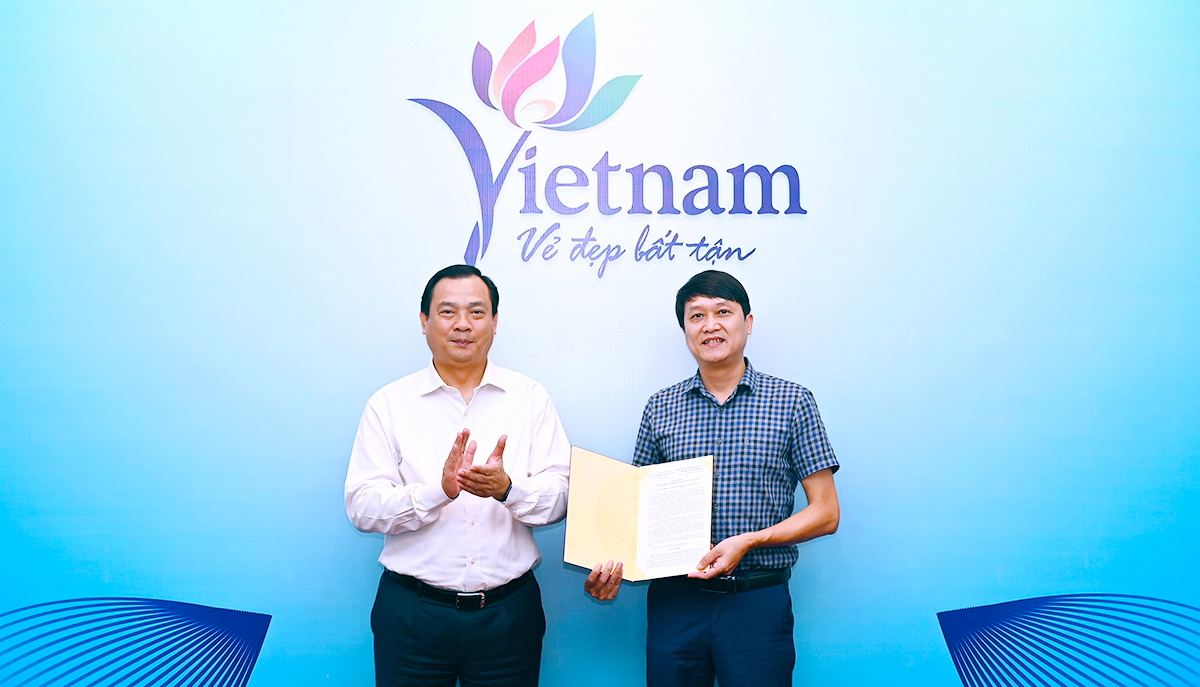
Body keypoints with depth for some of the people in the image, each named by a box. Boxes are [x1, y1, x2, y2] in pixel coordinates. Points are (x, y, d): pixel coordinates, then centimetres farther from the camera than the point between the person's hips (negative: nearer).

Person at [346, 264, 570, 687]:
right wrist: (440, 490, -22)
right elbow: (361, 508, -7)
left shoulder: (530, 398, 4)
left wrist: (508, 489, -22)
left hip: (508, 611, 1)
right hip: (412, 613, -1)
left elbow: (560, 497, -1)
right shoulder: (389, 404, 1)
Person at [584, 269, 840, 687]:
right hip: (673, 600, 2)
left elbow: (825, 513, -1)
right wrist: (612, 565, -7)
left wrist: (749, 540, -14)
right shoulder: (660, 409, 8)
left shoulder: (792, 402, 0)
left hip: (757, 602, -2)